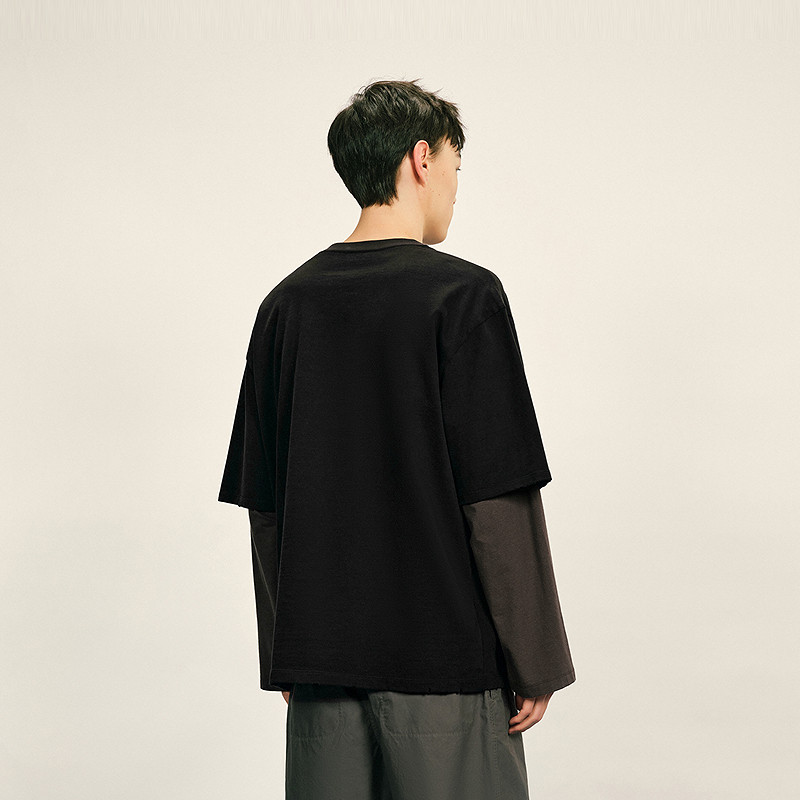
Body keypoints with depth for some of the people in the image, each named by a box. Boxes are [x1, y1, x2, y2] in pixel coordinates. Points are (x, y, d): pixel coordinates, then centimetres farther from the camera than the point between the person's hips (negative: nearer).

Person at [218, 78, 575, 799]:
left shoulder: (287, 304, 6)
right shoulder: (462, 295, -10)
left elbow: (262, 507, 8)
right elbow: (500, 499, -13)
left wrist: (281, 657, 16)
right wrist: (535, 660, -5)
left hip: (319, 657, 5)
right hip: (443, 657, -5)